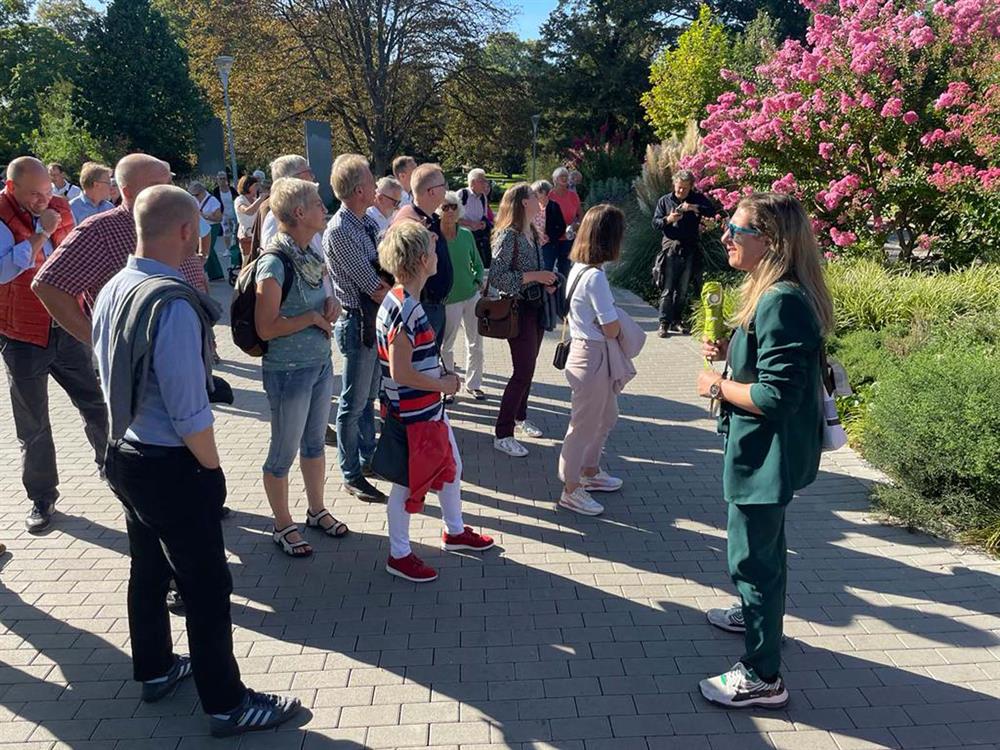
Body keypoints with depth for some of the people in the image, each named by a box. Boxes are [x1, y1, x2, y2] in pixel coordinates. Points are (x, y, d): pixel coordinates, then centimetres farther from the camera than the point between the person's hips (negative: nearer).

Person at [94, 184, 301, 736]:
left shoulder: (112, 290, 2)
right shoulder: (172, 304, -26)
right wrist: (212, 468, -11)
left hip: (123, 454, 9)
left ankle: (154, 670, 44)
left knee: (148, 568, 24)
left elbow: (109, 376, 11)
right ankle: (227, 706, 19)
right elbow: (189, 412, -25)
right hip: (171, 467, -9)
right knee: (206, 586, 5)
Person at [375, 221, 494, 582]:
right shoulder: (404, 310, -26)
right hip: (411, 414, -10)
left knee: (451, 465, 23)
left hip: (429, 409, 10)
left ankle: (455, 531, 44)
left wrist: (442, 377, 8)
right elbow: (400, 372, -28)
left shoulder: (404, 302, 5)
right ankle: (399, 555, 25)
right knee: (408, 483, 6)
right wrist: (442, 385, -15)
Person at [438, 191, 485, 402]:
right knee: (445, 346, 8)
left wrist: (479, 281, -3)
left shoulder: (466, 235, 0)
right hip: (447, 299, -4)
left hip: (472, 295, 4)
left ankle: (473, 384, 29)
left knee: (476, 343, 13)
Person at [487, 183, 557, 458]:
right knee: (523, 371, -8)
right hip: (518, 308, -8)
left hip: (536, 306, 8)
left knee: (528, 367, 17)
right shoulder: (508, 235, -17)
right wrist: (534, 276, -24)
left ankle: (520, 418, 34)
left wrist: (546, 282, 1)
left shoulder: (532, 233, 9)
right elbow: (496, 277, -23)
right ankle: (502, 434, 1)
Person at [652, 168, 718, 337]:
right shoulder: (665, 201, 5)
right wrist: (668, 219, -16)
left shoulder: (697, 199, 6)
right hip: (671, 249, -2)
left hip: (690, 251, 2)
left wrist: (694, 208, -20)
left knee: (683, 290, 9)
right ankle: (664, 323, -2)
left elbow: (712, 211, -8)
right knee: (667, 289, -5)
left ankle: (677, 321, 18)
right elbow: (655, 223, 3)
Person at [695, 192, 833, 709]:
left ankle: (762, 677, 17)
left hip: (767, 452, -10)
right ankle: (757, 613, 52)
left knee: (753, 556, 2)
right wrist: (730, 351, 1)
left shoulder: (781, 303, -27)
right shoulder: (772, 293, 5)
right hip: (765, 448, 10)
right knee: (762, 545, 28)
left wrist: (718, 385, -16)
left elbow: (775, 396, -30)